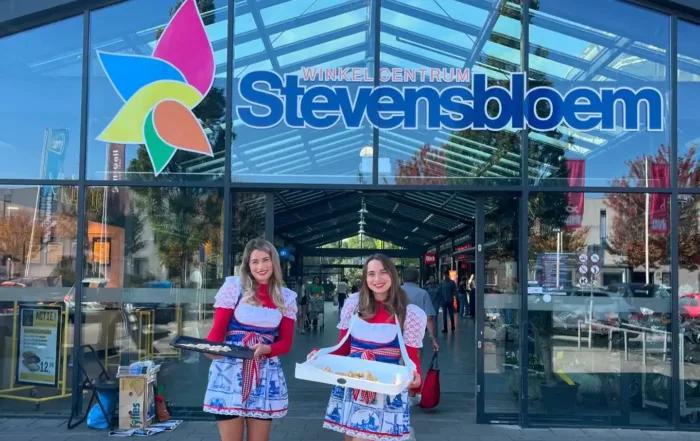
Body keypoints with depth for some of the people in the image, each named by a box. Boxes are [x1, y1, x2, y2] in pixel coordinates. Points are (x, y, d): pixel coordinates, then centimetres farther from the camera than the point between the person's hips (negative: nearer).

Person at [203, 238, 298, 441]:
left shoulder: (286, 297, 8)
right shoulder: (233, 286, 0)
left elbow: (285, 342, 6)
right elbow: (218, 329, -3)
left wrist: (265, 349, -16)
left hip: (266, 376, 3)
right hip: (230, 373, -3)